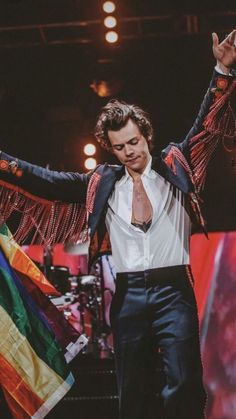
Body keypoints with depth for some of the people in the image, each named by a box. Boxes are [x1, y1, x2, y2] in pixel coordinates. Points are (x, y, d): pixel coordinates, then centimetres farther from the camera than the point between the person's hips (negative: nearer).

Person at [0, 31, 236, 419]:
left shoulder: (174, 167, 5)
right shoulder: (102, 183, 9)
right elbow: (46, 181, 8)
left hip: (173, 289, -2)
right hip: (128, 294, 3)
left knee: (184, 386, -10)